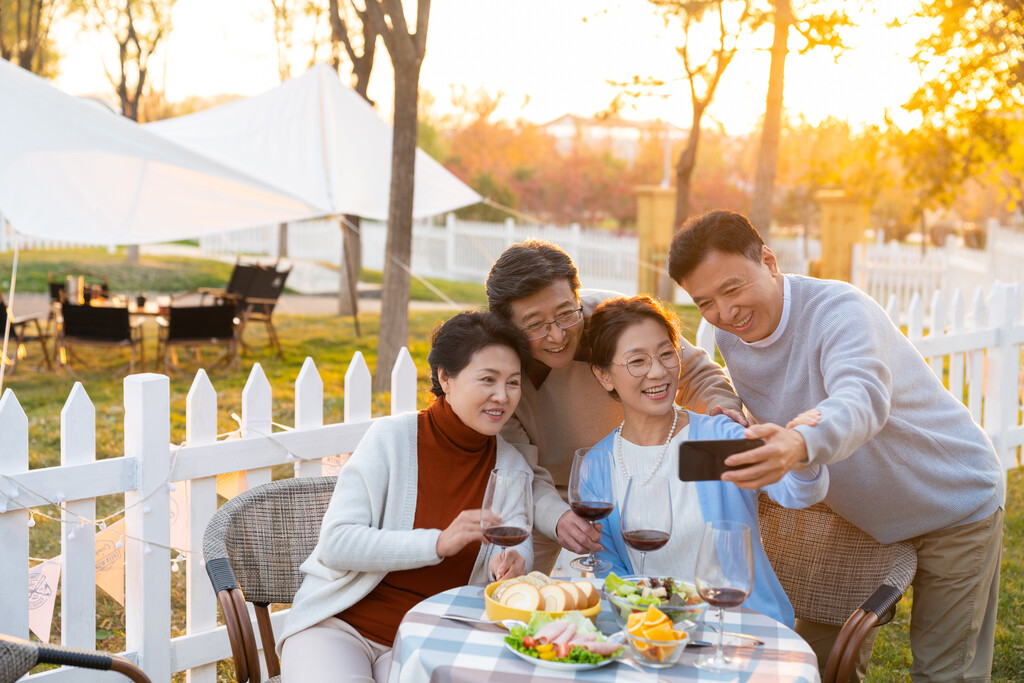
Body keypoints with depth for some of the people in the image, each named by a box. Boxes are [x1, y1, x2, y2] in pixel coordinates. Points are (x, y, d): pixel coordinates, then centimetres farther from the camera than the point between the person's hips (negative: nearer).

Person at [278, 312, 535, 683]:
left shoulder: (511, 467, 2)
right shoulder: (391, 437, -10)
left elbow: (520, 543, 11)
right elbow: (335, 544, -15)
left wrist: (512, 561, -14)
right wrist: (437, 543, -26)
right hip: (338, 624, -3)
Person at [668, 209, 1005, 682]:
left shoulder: (841, 310, -32)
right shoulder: (729, 335, -10)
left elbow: (862, 400, -54)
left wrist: (800, 445, -73)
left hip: (958, 504, -6)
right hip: (861, 516, 6)